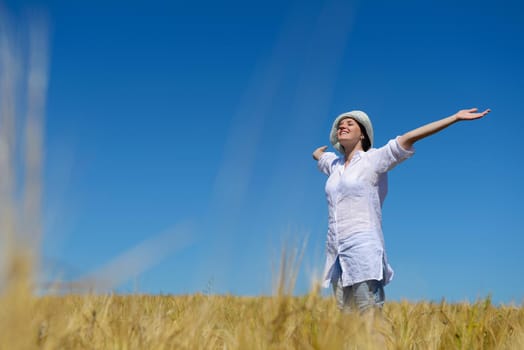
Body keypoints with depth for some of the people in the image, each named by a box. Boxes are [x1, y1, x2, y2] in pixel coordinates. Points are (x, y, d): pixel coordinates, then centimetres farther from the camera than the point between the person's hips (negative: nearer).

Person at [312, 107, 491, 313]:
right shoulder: (335, 164, 19)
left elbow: (408, 138, -5)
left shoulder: (373, 159, 2)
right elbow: (318, 154, 42)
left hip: (363, 250, -6)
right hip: (336, 253, 6)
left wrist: (455, 117, -10)